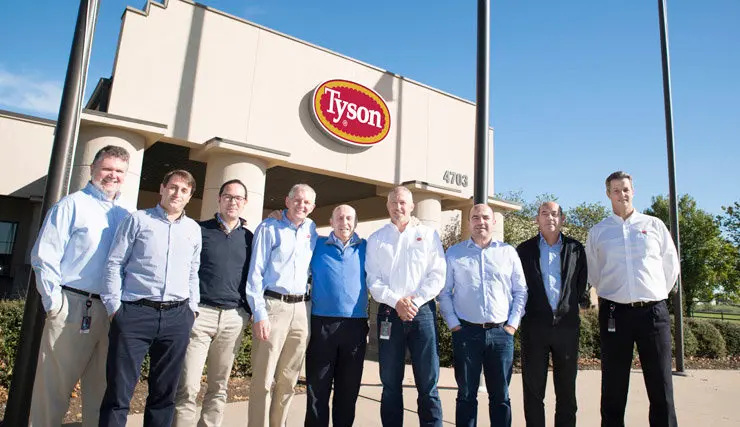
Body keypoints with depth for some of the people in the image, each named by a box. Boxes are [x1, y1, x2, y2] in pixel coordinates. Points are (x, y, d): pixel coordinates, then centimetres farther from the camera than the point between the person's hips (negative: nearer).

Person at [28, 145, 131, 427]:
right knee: (54, 386, 4)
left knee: (101, 387, 14)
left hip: (112, 311, 5)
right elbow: (44, 256, -7)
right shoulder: (73, 205, -2)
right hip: (74, 306, -5)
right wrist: (54, 302, -10)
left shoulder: (126, 215, 13)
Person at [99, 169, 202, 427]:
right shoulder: (138, 220, 4)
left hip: (178, 316, 3)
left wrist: (192, 308, 10)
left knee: (165, 392, 11)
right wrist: (114, 306, -3)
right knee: (119, 391, 0)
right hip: (135, 312, -3)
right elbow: (115, 264, 2)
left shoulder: (194, 229, 14)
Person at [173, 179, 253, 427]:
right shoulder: (199, 230, 4)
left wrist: (248, 312, 7)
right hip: (199, 313, -3)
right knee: (188, 388, -6)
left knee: (219, 387, 11)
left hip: (234, 318, 3)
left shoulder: (248, 238, 11)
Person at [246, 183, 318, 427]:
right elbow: (255, 272, -5)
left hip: (302, 309, 5)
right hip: (273, 305, -4)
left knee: (288, 380, 10)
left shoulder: (312, 230, 13)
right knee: (264, 379, -3)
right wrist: (259, 314, -12)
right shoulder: (269, 228, 0)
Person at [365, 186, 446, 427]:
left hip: (423, 311, -1)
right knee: (390, 382, 8)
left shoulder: (428, 235, 8)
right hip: (389, 314, 1)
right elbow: (373, 280, 3)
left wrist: (415, 301, -11)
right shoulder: (376, 240, 10)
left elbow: (437, 276, 1)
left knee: (428, 381, 0)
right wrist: (396, 302, -12)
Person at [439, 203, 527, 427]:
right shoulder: (454, 253, 5)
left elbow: (520, 291, 9)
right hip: (466, 332, -1)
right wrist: (453, 324, -2)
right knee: (466, 395, 8)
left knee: (500, 396, 10)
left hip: (501, 333, 1)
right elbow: (444, 292, 5)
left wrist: (513, 324, 2)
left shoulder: (508, 252, 7)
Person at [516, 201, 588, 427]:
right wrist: (520, 313, -1)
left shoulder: (576, 249, 8)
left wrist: (582, 300, 0)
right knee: (533, 388, 6)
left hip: (566, 324, 1)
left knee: (567, 389, 10)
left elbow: (582, 284, 12)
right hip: (534, 325, -1)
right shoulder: (525, 250, 5)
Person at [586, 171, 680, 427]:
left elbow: (671, 266, 13)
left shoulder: (654, 225, 8)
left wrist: (654, 296, 12)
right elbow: (593, 274, 13)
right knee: (613, 387, 7)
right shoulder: (597, 232, 6)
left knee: (661, 386, 4)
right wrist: (611, 296, 11)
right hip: (614, 313, 0)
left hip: (653, 311, 0)